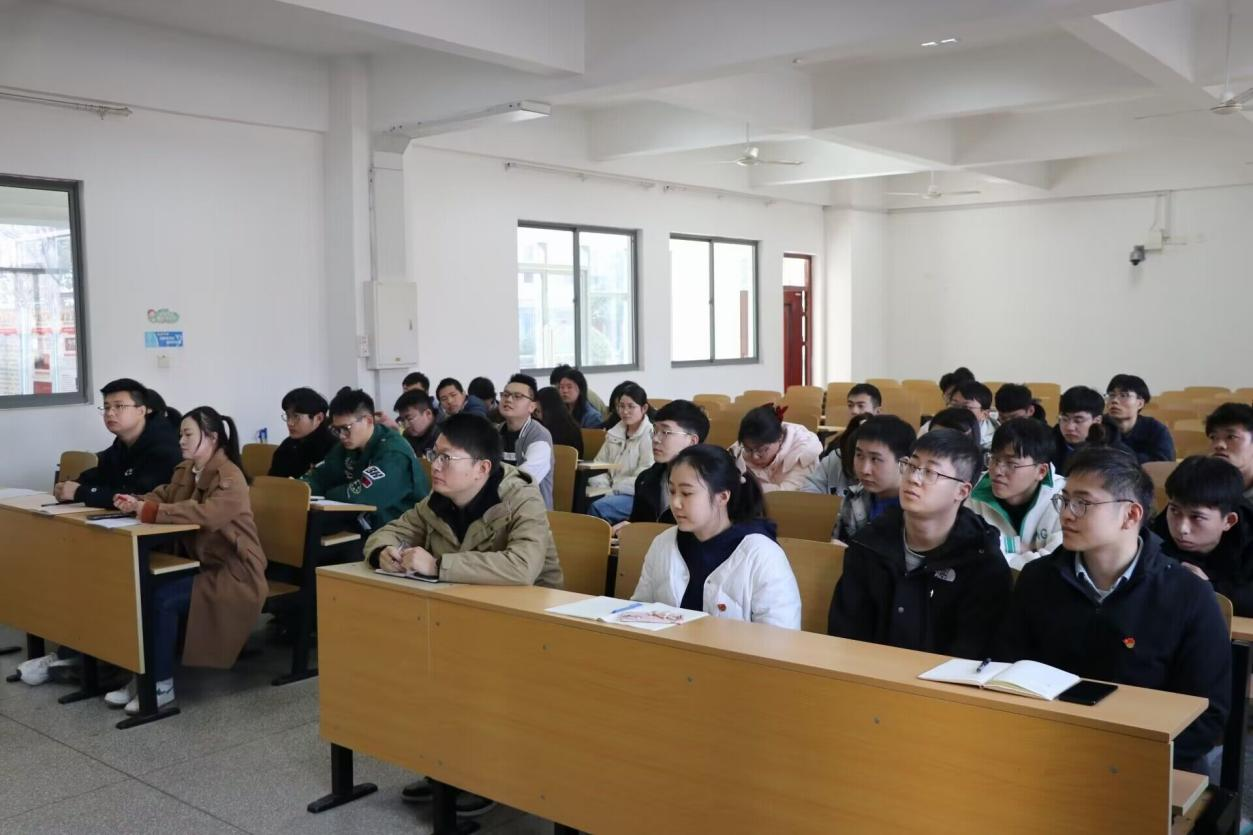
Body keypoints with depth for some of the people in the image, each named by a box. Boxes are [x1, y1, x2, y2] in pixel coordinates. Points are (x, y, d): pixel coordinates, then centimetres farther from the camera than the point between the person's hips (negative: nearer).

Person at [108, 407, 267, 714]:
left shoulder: (229, 478, -19)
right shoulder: (185, 470, 9)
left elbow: (206, 514, -34)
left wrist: (149, 512, -32)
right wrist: (136, 502, -8)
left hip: (233, 572, -8)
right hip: (200, 561, 8)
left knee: (162, 598, -25)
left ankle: (162, 683, -10)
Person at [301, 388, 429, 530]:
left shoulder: (393, 452, -20)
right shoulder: (349, 446, 7)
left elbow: (361, 494, -29)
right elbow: (319, 477, 8)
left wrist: (325, 493, -12)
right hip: (368, 526, 7)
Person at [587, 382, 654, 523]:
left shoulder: (650, 435, -9)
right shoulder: (614, 433, 16)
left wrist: (613, 489, -15)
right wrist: (603, 487, -3)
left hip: (637, 495, -6)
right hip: (611, 491, 6)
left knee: (598, 507, -31)